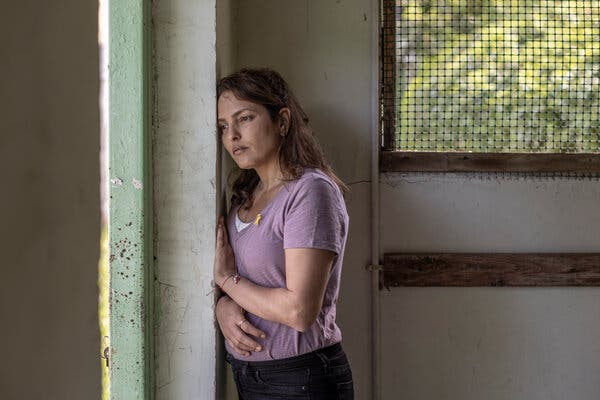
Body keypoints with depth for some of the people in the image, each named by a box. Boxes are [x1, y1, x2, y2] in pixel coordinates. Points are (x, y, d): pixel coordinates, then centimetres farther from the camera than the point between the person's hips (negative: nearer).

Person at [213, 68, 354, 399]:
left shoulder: (310, 191, -17)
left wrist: (227, 279, -11)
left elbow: (299, 310, -24)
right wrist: (223, 307, -11)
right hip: (247, 373, 7)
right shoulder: (246, 195, 8)